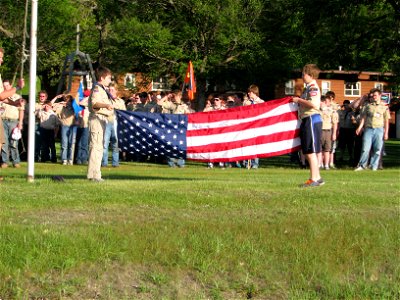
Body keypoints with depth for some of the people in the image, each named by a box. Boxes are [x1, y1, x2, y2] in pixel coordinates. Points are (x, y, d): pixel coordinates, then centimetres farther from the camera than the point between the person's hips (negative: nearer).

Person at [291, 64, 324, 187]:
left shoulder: (313, 87, -12)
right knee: (307, 152, 13)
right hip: (306, 120, 11)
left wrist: (299, 100, -15)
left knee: (311, 151, -8)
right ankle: (317, 178, 19)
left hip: (312, 120, -11)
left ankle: (314, 179, -5)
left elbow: (314, 104, -25)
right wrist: (299, 101, 13)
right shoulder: (309, 88, 19)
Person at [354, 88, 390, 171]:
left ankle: (374, 167, 8)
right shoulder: (368, 106, 12)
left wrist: (386, 133, 1)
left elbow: (386, 121, 8)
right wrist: (360, 127, -3)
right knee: (365, 148, -6)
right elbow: (363, 118, 10)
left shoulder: (384, 107, 9)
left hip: (379, 129, 0)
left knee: (377, 150, 1)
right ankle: (362, 166, 0)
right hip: (368, 129, 0)